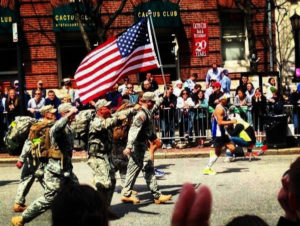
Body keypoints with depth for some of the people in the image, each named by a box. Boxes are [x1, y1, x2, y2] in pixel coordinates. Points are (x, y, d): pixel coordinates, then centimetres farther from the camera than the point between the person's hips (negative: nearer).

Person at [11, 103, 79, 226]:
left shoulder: (68, 128, 14)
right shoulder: (60, 126, -16)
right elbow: (56, 129, -43)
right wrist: (68, 116, -45)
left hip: (66, 169, 9)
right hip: (56, 170, -9)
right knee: (49, 198, -6)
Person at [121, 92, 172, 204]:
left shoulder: (147, 112, 11)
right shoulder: (142, 114, -19)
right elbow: (133, 130, -27)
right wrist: (129, 146, -33)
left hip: (141, 144, 11)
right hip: (139, 145, -11)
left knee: (133, 169, 12)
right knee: (149, 170, -8)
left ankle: (126, 195, 16)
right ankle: (157, 196, -5)